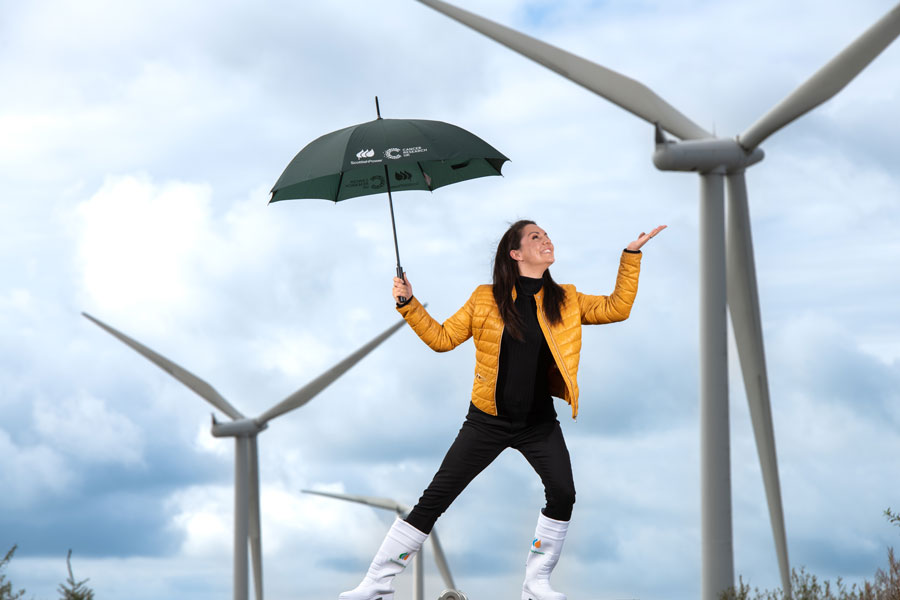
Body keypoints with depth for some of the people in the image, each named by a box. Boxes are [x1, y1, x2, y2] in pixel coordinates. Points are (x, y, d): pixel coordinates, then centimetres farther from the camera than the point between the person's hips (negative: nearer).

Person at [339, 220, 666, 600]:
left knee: (562, 494, -18)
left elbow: (617, 308, 1)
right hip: (488, 421, -1)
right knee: (434, 498, -2)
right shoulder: (486, 300, 0)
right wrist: (408, 305, -8)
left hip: (539, 422, 2)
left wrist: (631, 254, -3)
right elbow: (442, 338, 3)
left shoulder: (565, 301, 4)